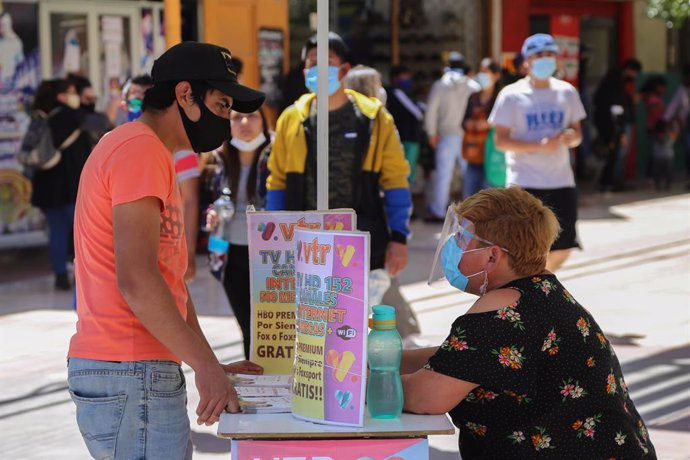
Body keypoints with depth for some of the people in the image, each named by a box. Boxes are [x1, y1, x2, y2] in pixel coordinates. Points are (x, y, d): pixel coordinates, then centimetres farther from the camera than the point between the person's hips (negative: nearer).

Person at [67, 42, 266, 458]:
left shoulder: (148, 153, 22)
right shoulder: (140, 150, -11)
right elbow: (136, 280, -20)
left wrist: (212, 366, 18)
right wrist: (205, 365, -18)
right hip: (131, 377, -10)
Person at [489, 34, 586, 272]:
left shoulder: (567, 92, 8)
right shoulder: (512, 95, -5)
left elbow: (577, 132, 15)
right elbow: (501, 141, -8)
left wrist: (572, 136, -11)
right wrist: (539, 146, -21)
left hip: (561, 182, 4)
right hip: (524, 183, -4)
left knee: (563, 247, 4)